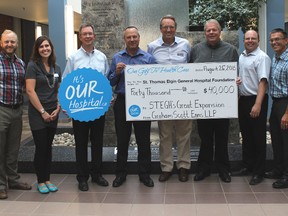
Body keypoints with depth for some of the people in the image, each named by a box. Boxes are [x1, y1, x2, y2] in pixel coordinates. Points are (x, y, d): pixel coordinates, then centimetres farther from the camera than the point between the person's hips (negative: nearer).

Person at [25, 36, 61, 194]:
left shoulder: (56, 68, 10)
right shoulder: (32, 65, -6)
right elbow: (30, 91, -13)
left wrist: (57, 109, 0)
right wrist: (43, 112, -13)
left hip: (52, 114, 5)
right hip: (37, 113, -5)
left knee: (48, 147, 10)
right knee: (40, 147, -1)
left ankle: (47, 179, 20)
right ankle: (40, 181, 12)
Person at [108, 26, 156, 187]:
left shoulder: (148, 58, 2)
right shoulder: (117, 58, 8)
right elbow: (111, 82, 7)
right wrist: (117, 72, -11)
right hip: (122, 102, 1)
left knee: (143, 140, 5)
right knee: (122, 140, 8)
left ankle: (145, 174, 18)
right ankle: (121, 173, 21)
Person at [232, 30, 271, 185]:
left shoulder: (262, 57, -12)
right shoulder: (241, 56, 13)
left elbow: (263, 82, -19)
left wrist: (257, 104, -26)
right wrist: (236, 80, 1)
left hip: (256, 100, -8)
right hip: (243, 99, 8)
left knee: (258, 137, 0)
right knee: (246, 135, 15)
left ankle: (258, 172, 9)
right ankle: (247, 166, 28)